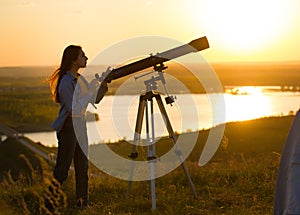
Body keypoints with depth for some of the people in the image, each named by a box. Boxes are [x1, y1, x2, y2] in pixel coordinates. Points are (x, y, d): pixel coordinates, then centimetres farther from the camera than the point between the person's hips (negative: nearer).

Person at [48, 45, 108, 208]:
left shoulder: (80, 79, 9)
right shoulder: (66, 82, -18)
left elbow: (94, 100, 14)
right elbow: (74, 109, -22)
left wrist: (103, 86, -1)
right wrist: (90, 92, -20)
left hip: (80, 125, 9)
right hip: (68, 126, -9)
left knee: (82, 166, 11)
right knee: (62, 168, -4)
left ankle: (82, 201, 19)